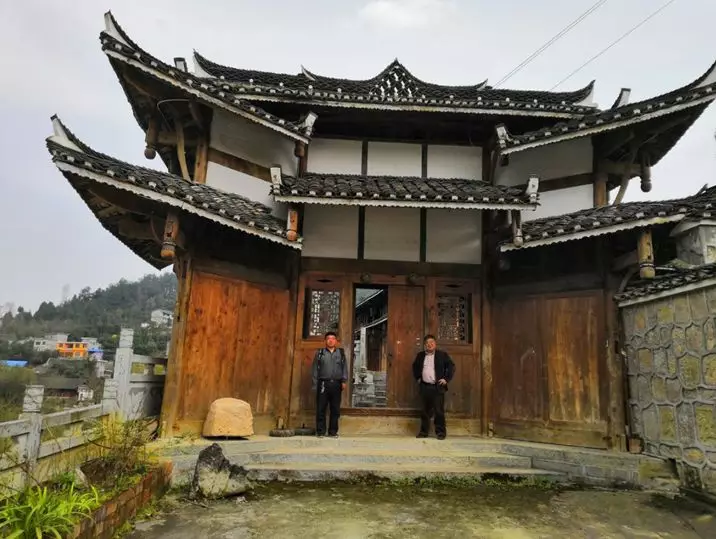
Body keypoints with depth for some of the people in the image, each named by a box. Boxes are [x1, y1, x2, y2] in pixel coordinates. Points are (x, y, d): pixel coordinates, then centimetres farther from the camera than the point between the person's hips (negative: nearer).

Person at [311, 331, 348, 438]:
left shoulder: (341, 353, 13)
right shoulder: (319, 353, 9)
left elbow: (344, 368, 9)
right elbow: (315, 369, 6)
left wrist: (344, 381, -3)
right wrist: (315, 385, -1)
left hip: (336, 384, 1)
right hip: (323, 384, -1)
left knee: (335, 409, 4)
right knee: (321, 409, 0)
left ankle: (333, 432, 12)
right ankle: (320, 431, 8)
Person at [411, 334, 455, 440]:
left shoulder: (442, 355, 1)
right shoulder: (420, 355, 12)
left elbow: (451, 367, 0)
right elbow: (415, 367, 27)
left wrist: (446, 379, -6)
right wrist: (417, 378, 16)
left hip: (438, 387, -4)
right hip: (424, 387, 4)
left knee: (439, 411, -3)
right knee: (424, 411, 8)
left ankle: (441, 432, 7)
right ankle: (424, 431, 17)